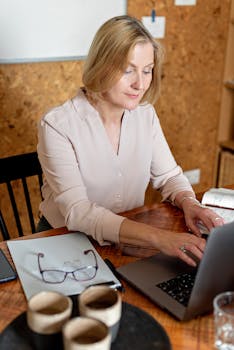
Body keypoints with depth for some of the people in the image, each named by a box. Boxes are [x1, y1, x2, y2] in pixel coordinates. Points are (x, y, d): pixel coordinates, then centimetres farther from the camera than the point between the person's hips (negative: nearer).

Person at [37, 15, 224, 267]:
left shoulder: (145, 114, 0)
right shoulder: (57, 126, -19)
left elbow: (168, 175, 8)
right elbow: (78, 212, -27)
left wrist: (189, 203, -16)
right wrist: (157, 237, -37)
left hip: (130, 241, 5)